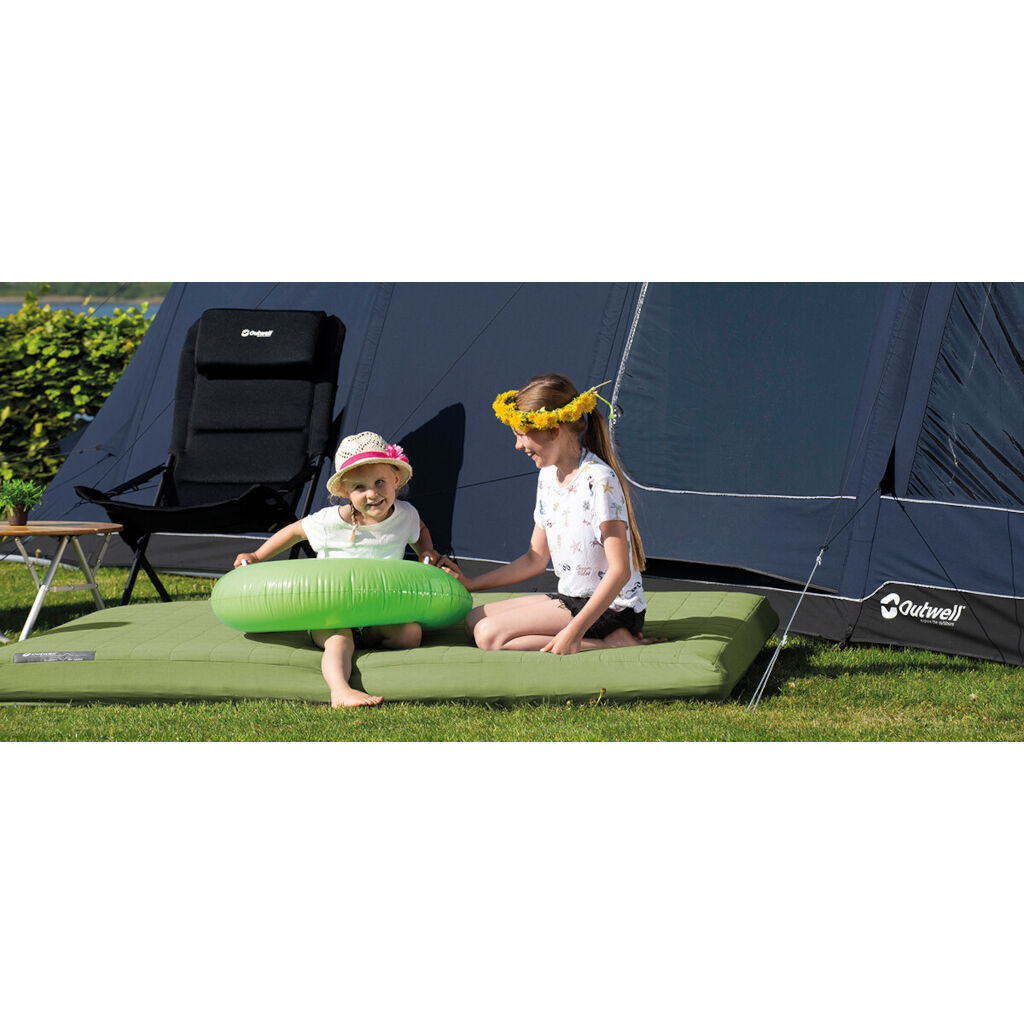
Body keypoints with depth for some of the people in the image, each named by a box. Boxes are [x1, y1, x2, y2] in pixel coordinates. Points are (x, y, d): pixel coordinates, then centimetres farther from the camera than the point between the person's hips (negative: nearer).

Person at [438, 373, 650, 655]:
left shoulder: (599, 480, -19)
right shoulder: (548, 476, 10)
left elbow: (620, 571, -24)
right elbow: (536, 560, 18)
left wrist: (574, 630, -31)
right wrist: (470, 584, 12)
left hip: (610, 608, -10)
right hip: (572, 598, 10)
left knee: (490, 636, -21)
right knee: (474, 619, 7)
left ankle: (611, 642, -16)